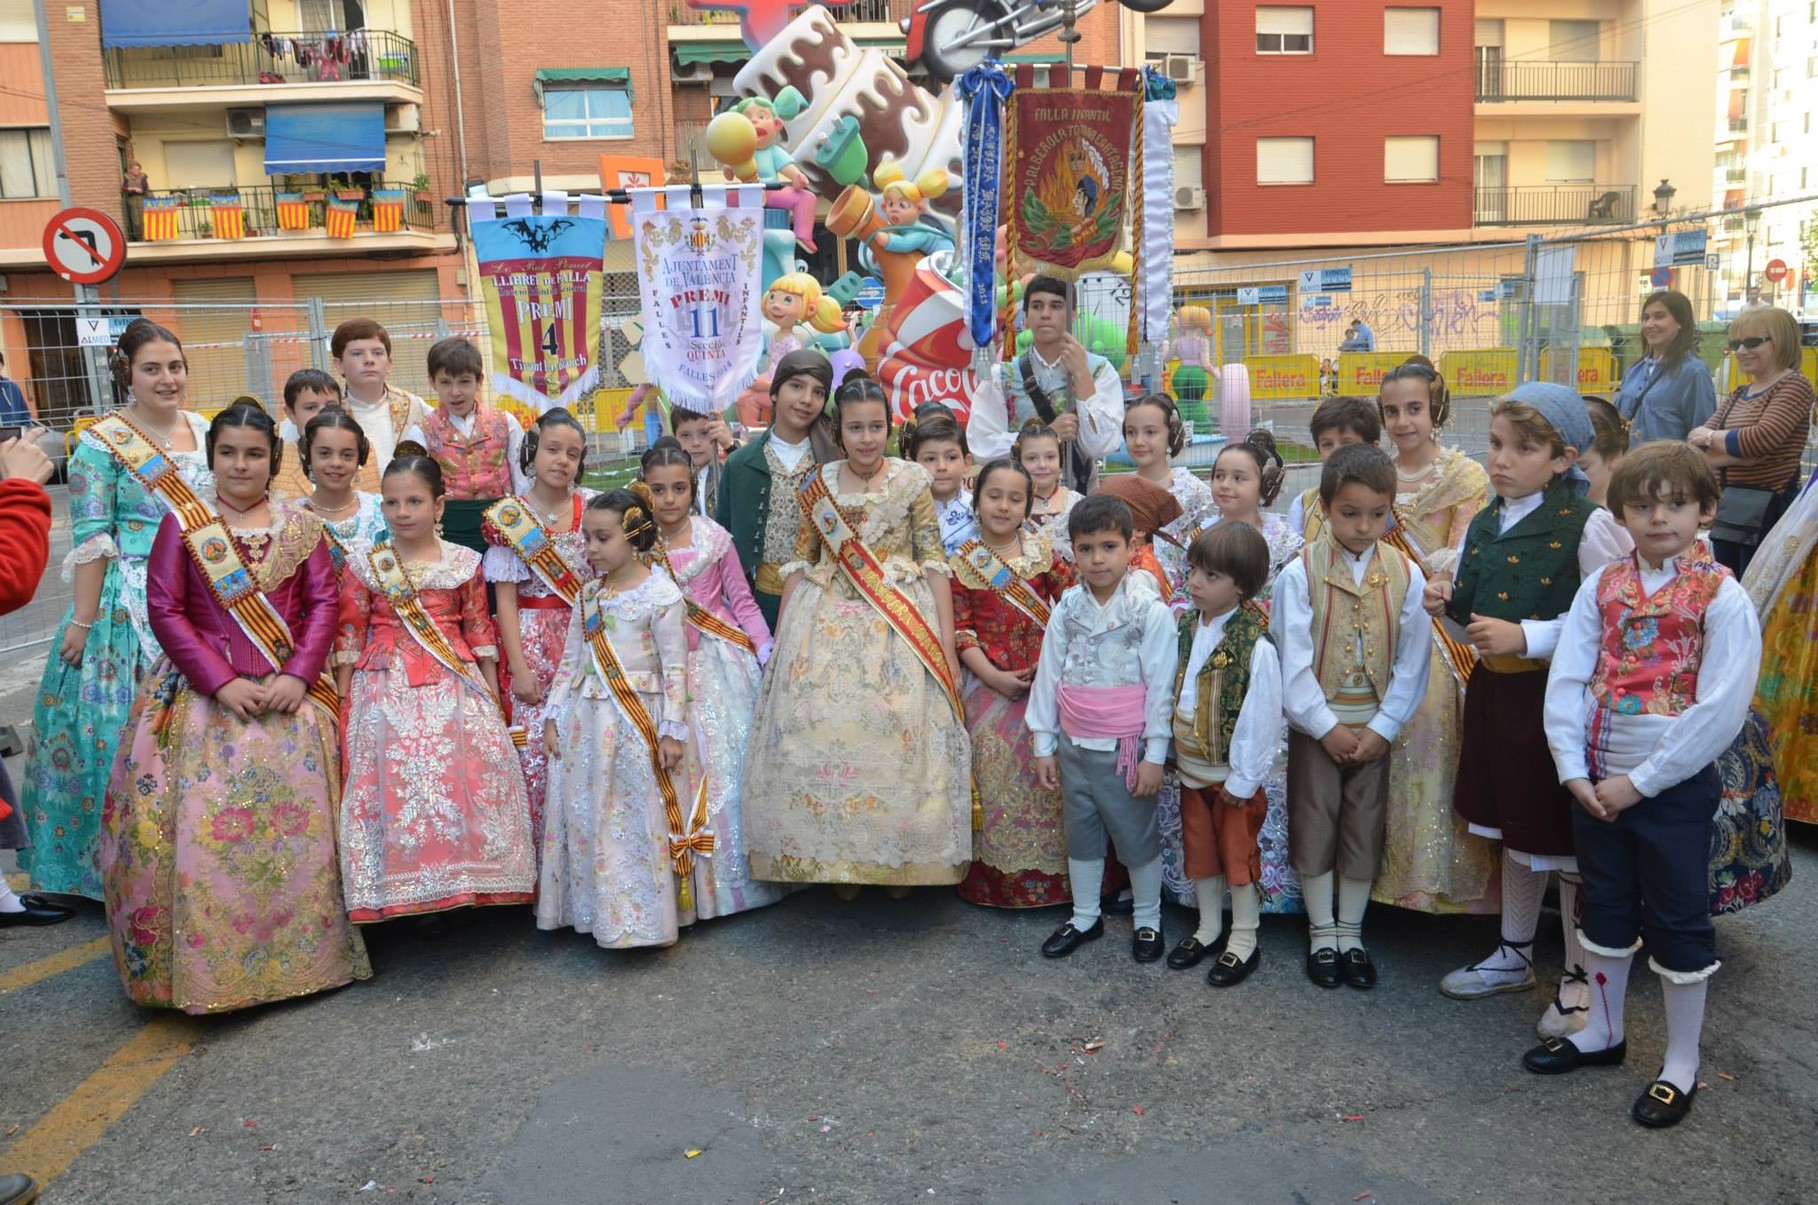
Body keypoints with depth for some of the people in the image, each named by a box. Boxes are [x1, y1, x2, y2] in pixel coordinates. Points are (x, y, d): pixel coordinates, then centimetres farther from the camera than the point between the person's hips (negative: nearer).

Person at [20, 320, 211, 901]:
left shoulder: (205, 431, 7)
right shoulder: (102, 442, -7)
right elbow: (90, 541, -9)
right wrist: (83, 621, -12)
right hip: (131, 606, -4)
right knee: (129, 725, 1)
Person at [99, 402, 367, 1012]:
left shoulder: (300, 525, 8)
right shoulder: (183, 524, 2)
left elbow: (323, 603, 3)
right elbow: (165, 611, -3)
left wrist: (298, 675, -11)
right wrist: (222, 682, -12)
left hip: (290, 690, 2)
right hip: (206, 690, -1)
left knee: (299, 817, -2)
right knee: (205, 820, -7)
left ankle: (300, 954, 12)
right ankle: (206, 965, 7)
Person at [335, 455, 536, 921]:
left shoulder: (464, 563, 4)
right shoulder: (364, 566, 3)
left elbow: (480, 631, 8)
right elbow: (349, 636, 4)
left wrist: (492, 692, 8)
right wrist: (342, 699, 3)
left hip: (455, 683, 0)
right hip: (388, 688, 0)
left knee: (468, 773, -5)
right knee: (393, 779, -3)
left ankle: (466, 878, 9)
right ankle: (401, 888, 8)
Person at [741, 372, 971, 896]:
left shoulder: (911, 480, 0)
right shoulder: (817, 484, 6)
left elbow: (934, 563, -1)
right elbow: (800, 563, 11)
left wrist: (948, 643, -5)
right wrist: (780, 639, 7)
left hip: (900, 624, -2)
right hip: (828, 625, 2)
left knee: (899, 737, -4)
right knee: (823, 734, -1)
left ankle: (898, 861, 15)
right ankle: (839, 859, 16)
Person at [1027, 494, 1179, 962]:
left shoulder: (1151, 612, -10)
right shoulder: (1066, 610, 0)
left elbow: (1160, 687, -10)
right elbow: (1047, 677, 4)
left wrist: (1155, 755, -11)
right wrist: (1044, 746, 4)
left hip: (1125, 748, -4)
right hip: (1074, 747, 4)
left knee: (1137, 836, 10)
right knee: (1080, 833, 17)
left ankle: (1147, 919, 29)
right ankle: (1084, 917, 34)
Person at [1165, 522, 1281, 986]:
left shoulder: (1256, 646, -22)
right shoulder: (1184, 629, -2)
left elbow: (1261, 719, -18)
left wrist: (1243, 779, -14)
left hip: (1232, 775, -6)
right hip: (1191, 769, 6)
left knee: (1238, 856, 9)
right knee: (1200, 852, 19)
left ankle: (1244, 941, 26)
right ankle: (1208, 930, 37)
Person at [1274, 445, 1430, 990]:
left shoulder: (1406, 574, -4)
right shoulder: (1300, 573, -10)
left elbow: (1412, 660, -2)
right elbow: (1293, 661, -10)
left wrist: (1382, 729, -8)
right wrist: (1327, 726, -12)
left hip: (1375, 727, 2)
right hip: (1315, 725, -2)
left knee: (1365, 827, 10)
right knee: (1314, 826, 8)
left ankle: (1351, 932, 27)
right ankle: (1322, 934, 23)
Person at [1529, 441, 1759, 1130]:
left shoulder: (1723, 599, -11)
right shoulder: (1602, 587, 2)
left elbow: (1720, 710, -17)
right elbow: (1566, 679, -1)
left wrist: (1640, 782, -16)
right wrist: (1575, 771, -9)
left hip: (1674, 787, -4)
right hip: (1595, 782, 4)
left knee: (1678, 922, 8)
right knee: (1604, 908, 18)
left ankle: (1681, 1065, 25)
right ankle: (1604, 1032, 37)